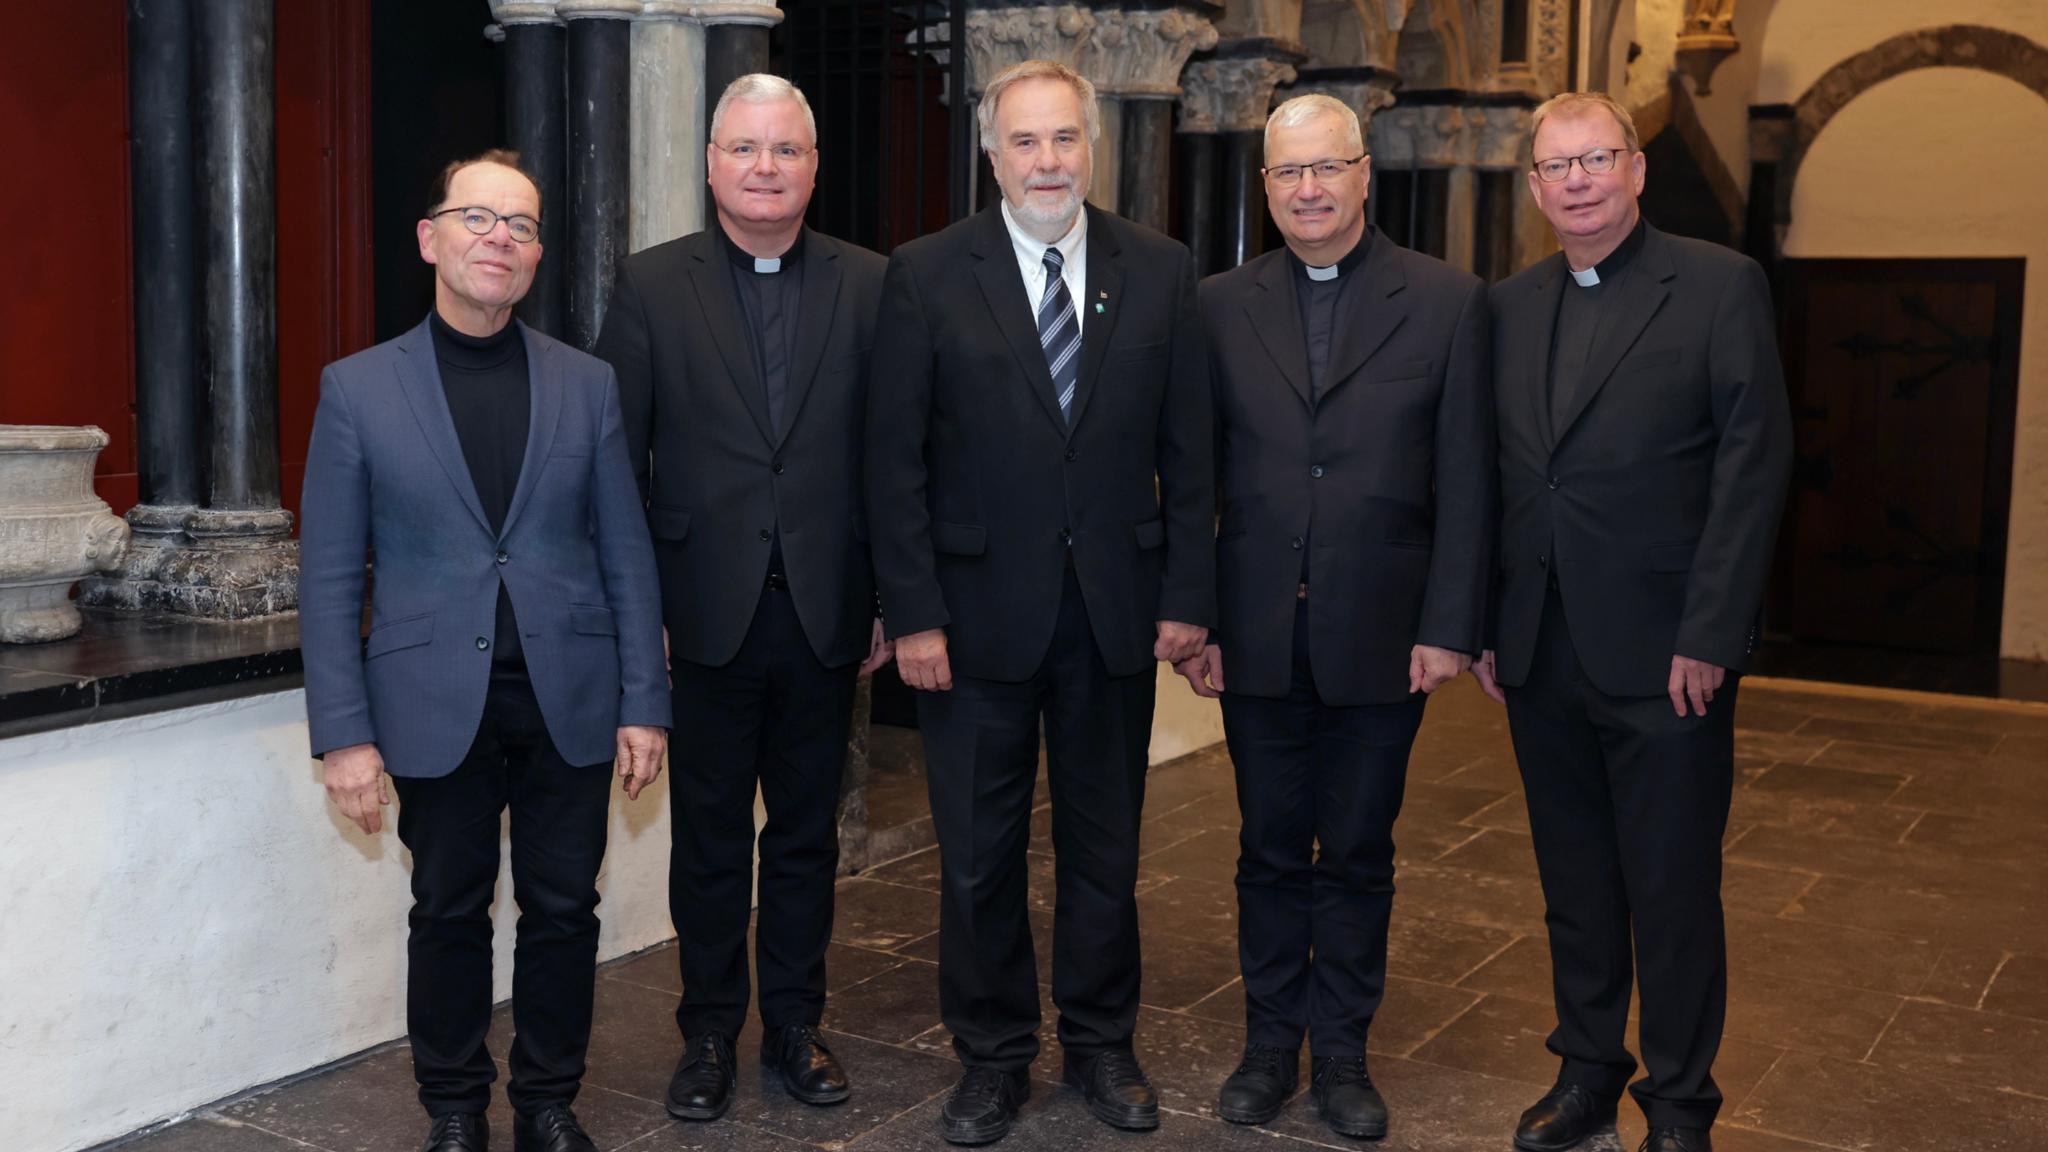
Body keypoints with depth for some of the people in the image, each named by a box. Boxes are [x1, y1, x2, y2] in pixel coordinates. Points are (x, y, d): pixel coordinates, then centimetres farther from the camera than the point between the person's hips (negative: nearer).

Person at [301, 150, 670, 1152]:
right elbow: (329, 575, 0)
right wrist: (343, 732, -5)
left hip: (568, 700, 1)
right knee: (448, 915, 10)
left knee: (563, 911, 9)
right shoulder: (358, 389, 0)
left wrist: (643, 704, 1)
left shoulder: (587, 386, 5)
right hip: (437, 708, -1)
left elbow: (627, 558, 5)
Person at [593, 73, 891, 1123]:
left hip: (824, 613, 1)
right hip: (706, 613, -1)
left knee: (807, 833, 13)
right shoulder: (652, 286, 0)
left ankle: (794, 1025, 28)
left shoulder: (867, 287, 3)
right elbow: (617, 456, -1)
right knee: (708, 838, 10)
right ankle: (709, 1032, 25)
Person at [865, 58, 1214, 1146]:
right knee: (978, 854, 9)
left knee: (1104, 843, 14)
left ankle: (1101, 1043, 31)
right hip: (977, 608, -1)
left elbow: (1187, 449, 4)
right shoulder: (925, 275, -4)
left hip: (1116, 608, 2)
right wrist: (913, 612, -10)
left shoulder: (1159, 271, 2)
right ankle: (991, 1057, 27)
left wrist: (1186, 594, -1)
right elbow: (894, 461, -5)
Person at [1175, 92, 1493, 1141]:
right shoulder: (1221, 306, 5)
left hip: (1382, 635, -1)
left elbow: (1465, 482, -2)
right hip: (1257, 635, 1)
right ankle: (1270, 1044, 26)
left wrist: (1449, 625, -7)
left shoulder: (1446, 300, 0)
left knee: (1358, 854, 10)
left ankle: (1342, 1053, 24)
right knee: (1270, 851, 12)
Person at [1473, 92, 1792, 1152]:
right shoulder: (1510, 306, 11)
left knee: (1674, 889, 4)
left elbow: (1754, 464, -9)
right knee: (1574, 883, 15)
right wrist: (1483, 623, 7)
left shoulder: (1720, 286, -4)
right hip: (1542, 656, 5)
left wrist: (1708, 636, -14)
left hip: (1664, 655, -4)